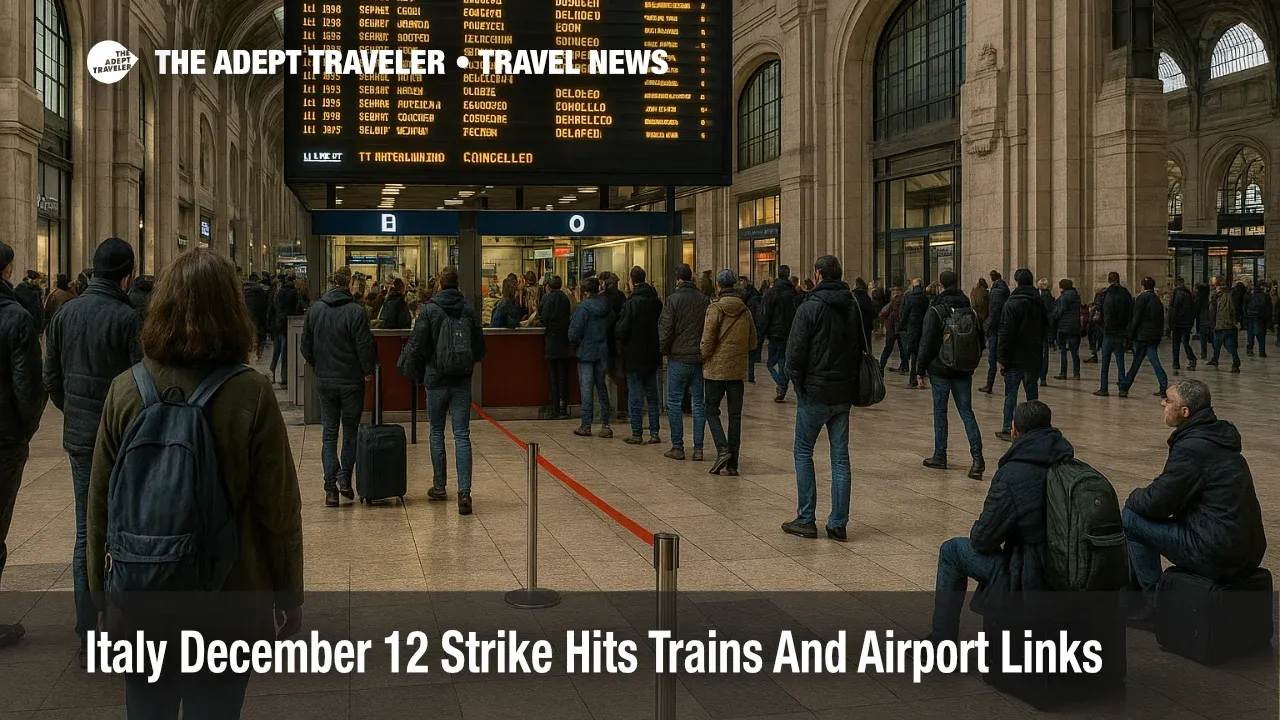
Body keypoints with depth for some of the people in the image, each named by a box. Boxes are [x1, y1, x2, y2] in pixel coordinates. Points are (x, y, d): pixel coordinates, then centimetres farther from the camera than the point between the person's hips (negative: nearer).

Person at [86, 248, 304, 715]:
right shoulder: (251, 395, -14)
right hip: (229, 605, -2)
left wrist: (101, 591, 13)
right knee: (215, 708, 13)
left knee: (148, 709, 16)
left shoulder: (126, 391, -8)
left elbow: (100, 504, -1)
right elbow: (278, 507, -11)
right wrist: (289, 597, 1)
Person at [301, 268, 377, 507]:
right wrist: (367, 370, 1)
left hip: (324, 381, 3)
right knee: (351, 431, 12)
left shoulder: (314, 310, 1)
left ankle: (330, 488, 3)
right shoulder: (354, 311, -13)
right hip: (351, 380, -3)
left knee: (329, 433, 7)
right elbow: (364, 345, -14)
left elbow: (306, 347, 7)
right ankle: (344, 479, 4)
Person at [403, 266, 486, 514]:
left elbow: (417, 347, -9)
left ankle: (439, 487, 22)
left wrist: (421, 368, 10)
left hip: (436, 380, -2)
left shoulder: (429, 310, -8)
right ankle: (464, 491, -10)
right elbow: (480, 349, 2)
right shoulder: (470, 310, -1)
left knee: (437, 434, 13)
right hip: (463, 382, 2)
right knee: (462, 436, 0)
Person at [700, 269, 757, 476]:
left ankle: (722, 449, -11)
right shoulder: (745, 311, 5)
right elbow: (752, 342, 11)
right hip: (738, 369, 4)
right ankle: (732, 463, 8)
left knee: (712, 409, 8)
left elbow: (708, 339, -13)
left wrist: (703, 357, 4)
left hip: (716, 368, -4)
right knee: (735, 415, 7)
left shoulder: (715, 308, -10)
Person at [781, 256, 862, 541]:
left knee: (803, 453, 7)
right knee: (840, 457, 9)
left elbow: (795, 351, -15)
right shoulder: (853, 306, 7)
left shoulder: (810, 308, -13)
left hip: (815, 393, -5)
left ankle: (806, 520, 7)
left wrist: (798, 381, 1)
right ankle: (838, 524, 10)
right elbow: (861, 347, 13)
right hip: (844, 393, 5)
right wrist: (851, 382, 14)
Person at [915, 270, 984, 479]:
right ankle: (977, 457, -7)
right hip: (964, 371, 4)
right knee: (966, 412, 7)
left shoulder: (935, 312, -11)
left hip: (941, 370, -4)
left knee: (940, 413, 7)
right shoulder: (970, 311, 6)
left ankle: (939, 457, 14)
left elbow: (927, 344, -12)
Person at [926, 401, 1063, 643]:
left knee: (952, 551, 12)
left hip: (1029, 578, -7)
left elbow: (983, 540, -15)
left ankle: (941, 640, 19)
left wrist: (977, 534, 10)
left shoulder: (1012, 476, -21)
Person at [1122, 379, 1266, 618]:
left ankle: (1155, 601, 6)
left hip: (1219, 558, -10)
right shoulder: (1218, 436, 11)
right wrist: (1142, 497, 16)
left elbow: (1157, 503, -15)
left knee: (1131, 517, -3)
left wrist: (1134, 497, 6)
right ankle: (1134, 591, 30)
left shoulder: (1192, 448, -19)